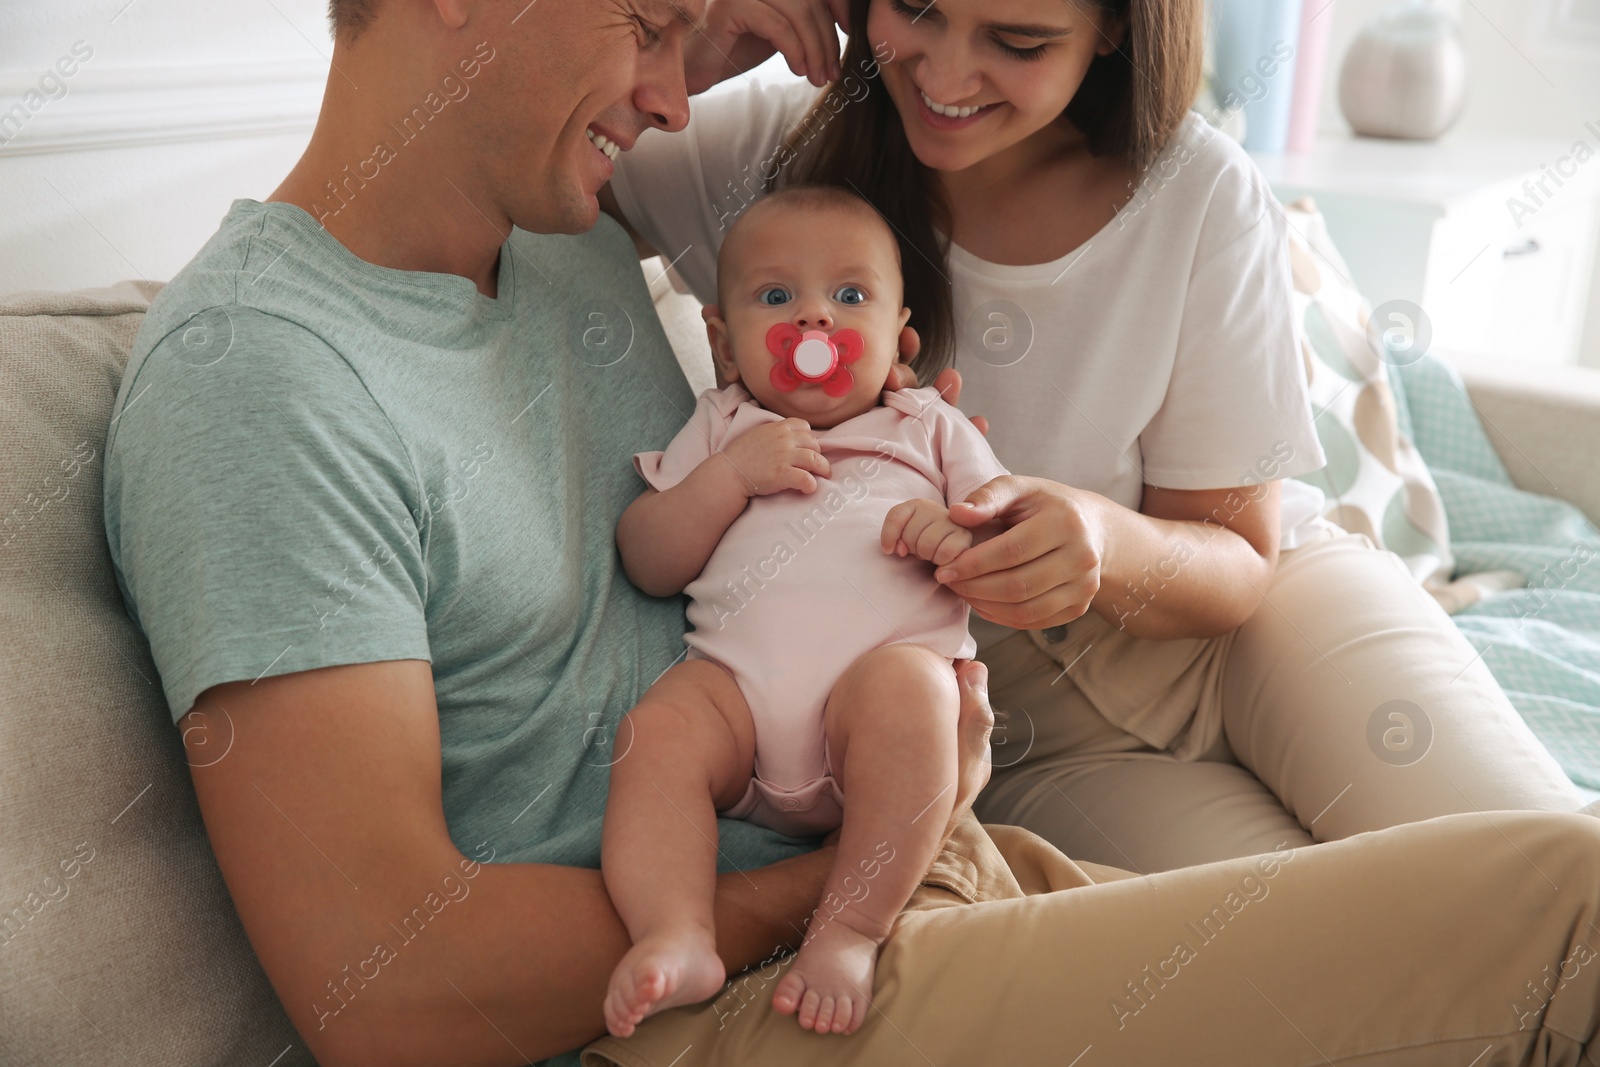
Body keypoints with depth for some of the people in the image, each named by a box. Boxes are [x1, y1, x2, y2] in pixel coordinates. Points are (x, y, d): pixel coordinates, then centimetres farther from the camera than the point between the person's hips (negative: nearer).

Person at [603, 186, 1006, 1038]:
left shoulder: (930, 429, 27)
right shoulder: (721, 428, 28)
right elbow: (647, 566, 16)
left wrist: (961, 533, -3)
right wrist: (730, 473, 1)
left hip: (893, 659, -1)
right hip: (735, 679, 2)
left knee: (905, 687, -33)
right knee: (657, 730, -27)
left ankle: (849, 932, -30)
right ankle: (676, 936, -33)